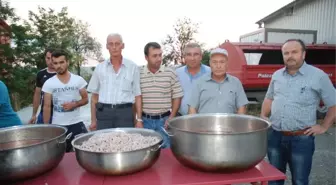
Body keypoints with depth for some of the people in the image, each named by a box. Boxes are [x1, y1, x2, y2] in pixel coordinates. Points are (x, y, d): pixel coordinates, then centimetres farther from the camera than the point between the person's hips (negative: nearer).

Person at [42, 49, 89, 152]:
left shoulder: (78, 80, -3)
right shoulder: (48, 83, -4)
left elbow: (85, 99, 3)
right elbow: (47, 107, -1)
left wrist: (74, 104, -16)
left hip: (76, 123, 0)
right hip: (58, 125, 0)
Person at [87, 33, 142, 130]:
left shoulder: (133, 67, 1)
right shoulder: (99, 67, 7)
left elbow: (137, 95, 3)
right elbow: (94, 95, 12)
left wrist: (139, 119, -2)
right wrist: (93, 120, 9)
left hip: (125, 112, -1)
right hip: (104, 113, 2)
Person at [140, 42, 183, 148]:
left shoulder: (170, 73, -3)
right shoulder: (138, 75, -2)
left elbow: (177, 97, 1)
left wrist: (171, 118, -5)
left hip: (164, 120, 0)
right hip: (145, 120, 1)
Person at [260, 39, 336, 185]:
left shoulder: (318, 76, -7)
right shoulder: (277, 75, 7)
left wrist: (324, 127, -4)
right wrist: (263, 117, 8)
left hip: (301, 139, -3)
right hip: (275, 136, 4)